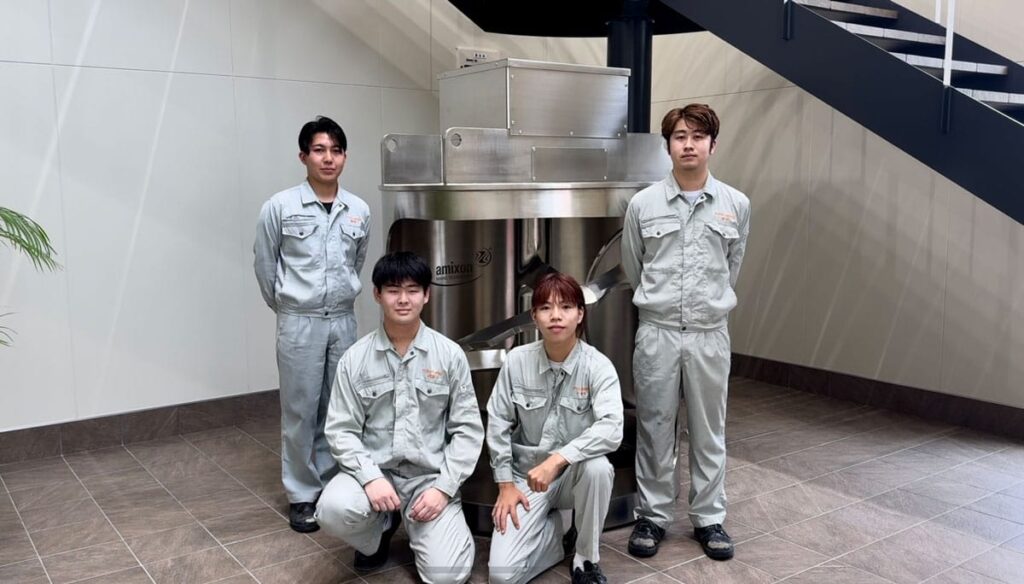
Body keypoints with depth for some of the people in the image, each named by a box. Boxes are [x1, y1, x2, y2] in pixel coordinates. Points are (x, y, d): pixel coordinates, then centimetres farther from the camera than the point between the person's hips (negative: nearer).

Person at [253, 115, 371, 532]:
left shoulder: (359, 211, 2)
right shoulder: (280, 207, -8)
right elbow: (264, 265, 3)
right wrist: (286, 308, 11)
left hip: (343, 321, 3)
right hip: (300, 324, -3)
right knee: (300, 412, 4)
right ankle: (302, 495, 17)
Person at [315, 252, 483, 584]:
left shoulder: (450, 354, -4)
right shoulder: (355, 359, -2)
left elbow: (468, 429, -2)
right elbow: (341, 431, -3)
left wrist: (443, 487, -12)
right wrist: (370, 478, -19)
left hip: (431, 476, 0)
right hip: (374, 470, 1)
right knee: (332, 511, -31)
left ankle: (416, 528, 20)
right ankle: (379, 531, 7)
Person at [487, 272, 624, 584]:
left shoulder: (598, 366, -15)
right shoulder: (517, 361, -10)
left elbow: (611, 430, -30)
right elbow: (498, 424, -1)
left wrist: (558, 460, -38)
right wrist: (506, 483, -4)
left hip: (576, 473, -1)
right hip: (527, 475, 1)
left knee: (597, 467, -38)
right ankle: (556, 531, 16)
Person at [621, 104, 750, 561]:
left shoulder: (736, 205, 0)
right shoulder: (643, 204, -3)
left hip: (710, 333, 1)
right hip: (657, 332, -1)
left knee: (708, 431, 11)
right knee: (655, 428, 8)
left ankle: (708, 518, 25)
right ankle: (653, 515, 22)